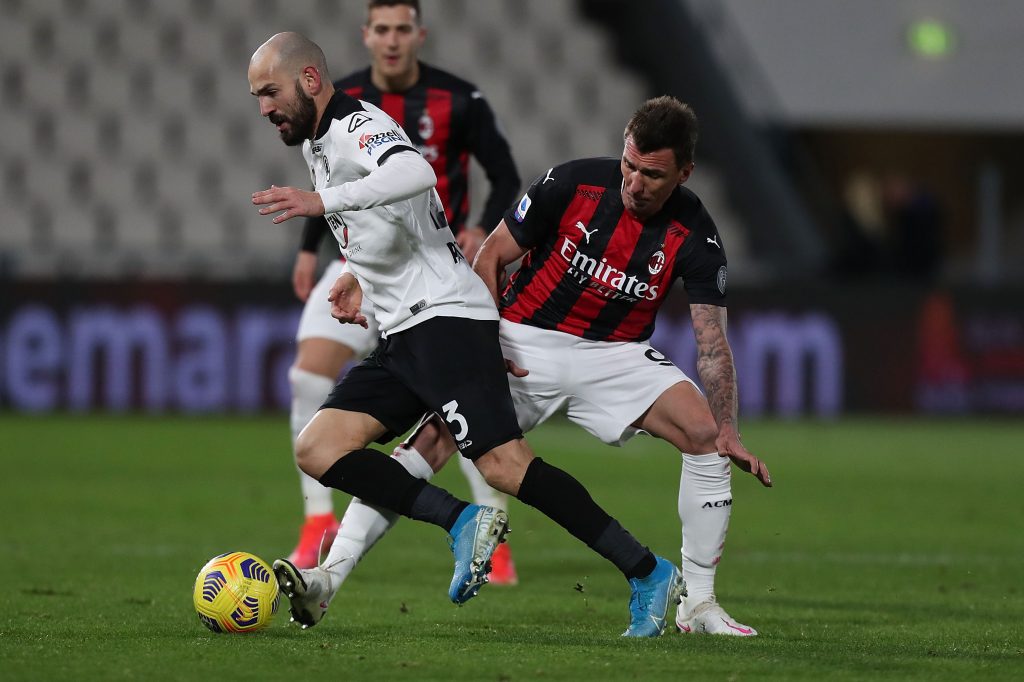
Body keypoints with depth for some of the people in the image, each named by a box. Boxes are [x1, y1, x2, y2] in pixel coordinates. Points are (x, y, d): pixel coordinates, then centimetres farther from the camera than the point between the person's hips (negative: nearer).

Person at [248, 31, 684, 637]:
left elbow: (416, 173, -36)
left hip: (446, 316, -10)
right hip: (401, 336, 10)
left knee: (504, 465, -19)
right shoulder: (317, 145, 20)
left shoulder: (357, 125, -11)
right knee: (317, 449, -5)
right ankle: (463, 522, -14)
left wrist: (322, 200, -38)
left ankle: (650, 575, -13)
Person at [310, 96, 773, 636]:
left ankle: (697, 604, -8)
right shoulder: (572, 185, -15)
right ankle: (328, 576, -19)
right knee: (436, 436, -21)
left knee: (706, 434, -19)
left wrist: (728, 431, -24)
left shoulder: (695, 237, -12)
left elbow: (712, 341, -12)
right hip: (527, 341, -2)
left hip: (616, 354, 2)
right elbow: (493, 254, -4)